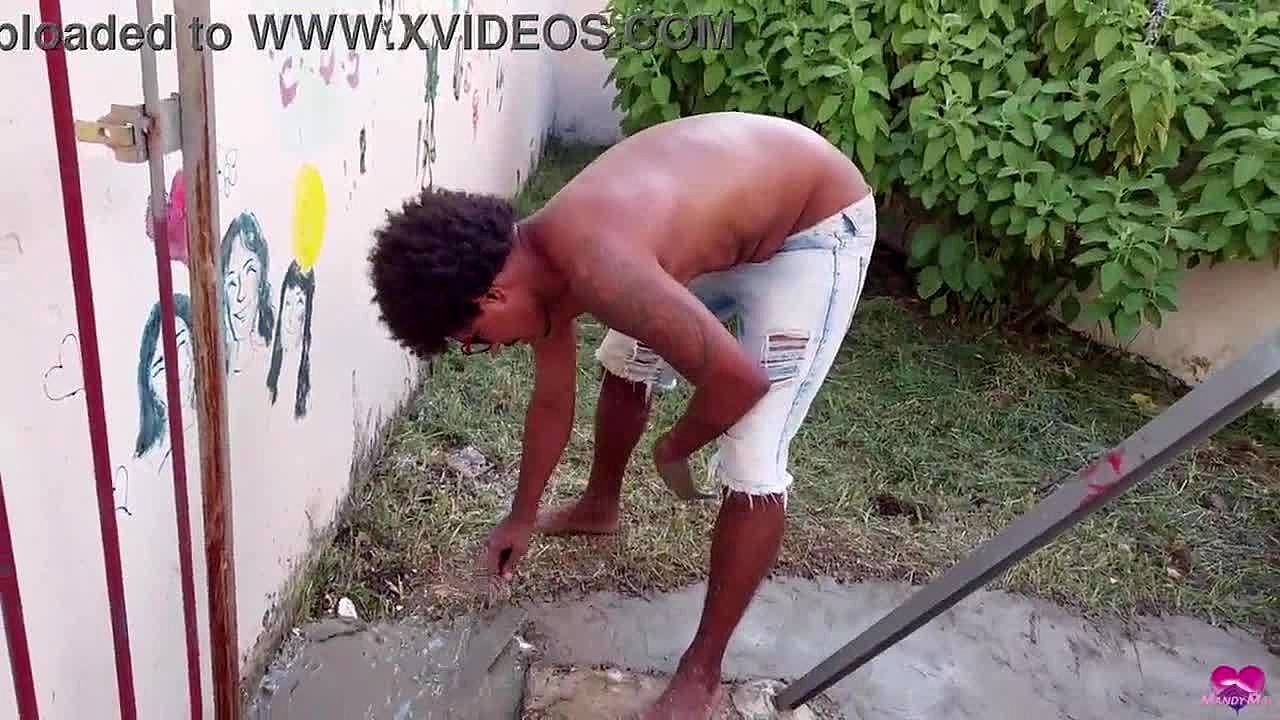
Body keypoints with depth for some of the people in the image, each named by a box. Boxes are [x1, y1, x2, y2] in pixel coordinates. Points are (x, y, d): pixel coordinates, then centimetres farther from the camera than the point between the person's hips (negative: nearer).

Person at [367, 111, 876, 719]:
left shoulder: (594, 267, -36)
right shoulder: (540, 262, -6)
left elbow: (739, 379, -32)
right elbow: (551, 400, 8)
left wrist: (673, 450, -11)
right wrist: (522, 515, 20)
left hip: (818, 227, -9)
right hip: (737, 218, 9)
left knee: (751, 467, -12)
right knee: (626, 361, 21)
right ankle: (600, 506, 47)